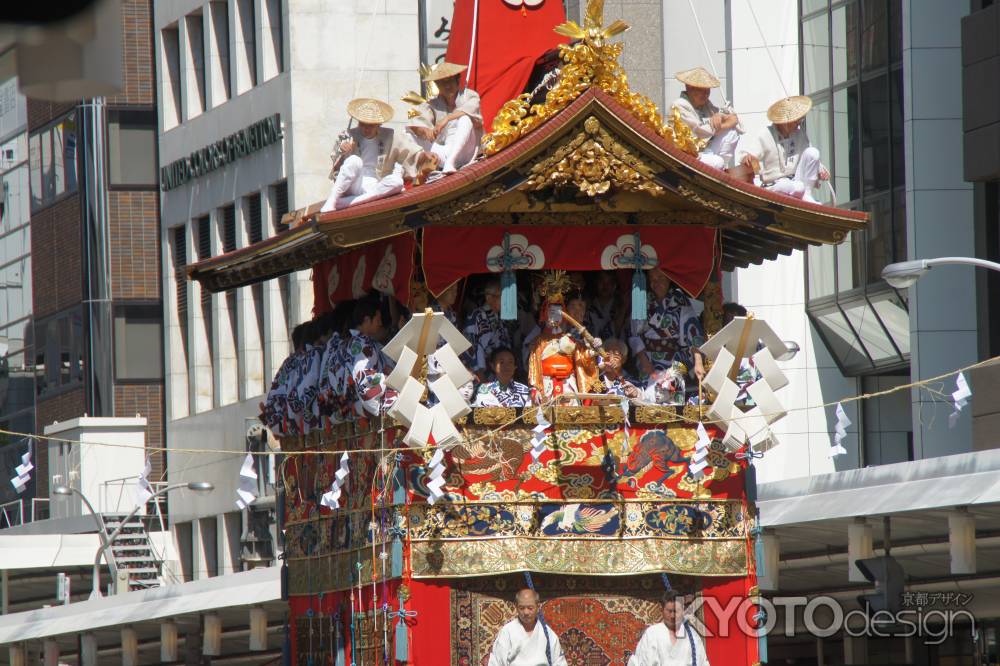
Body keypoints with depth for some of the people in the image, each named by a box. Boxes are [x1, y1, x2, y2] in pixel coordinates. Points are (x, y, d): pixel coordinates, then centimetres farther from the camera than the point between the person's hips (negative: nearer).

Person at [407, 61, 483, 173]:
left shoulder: (469, 96, 4)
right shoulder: (433, 104, 8)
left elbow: (470, 108, -20)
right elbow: (415, 123, -7)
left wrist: (447, 119, -34)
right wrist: (425, 130, -31)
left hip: (465, 152, -3)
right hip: (444, 151, 3)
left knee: (465, 119, -27)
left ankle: (450, 162, -41)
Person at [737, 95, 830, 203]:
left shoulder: (799, 132, 5)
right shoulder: (765, 136, -10)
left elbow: (812, 156, 11)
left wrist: (820, 169, -9)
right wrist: (746, 158, -42)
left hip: (797, 180, 6)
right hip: (775, 186, -6)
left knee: (812, 152, -17)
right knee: (798, 187, -41)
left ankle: (807, 193, -13)